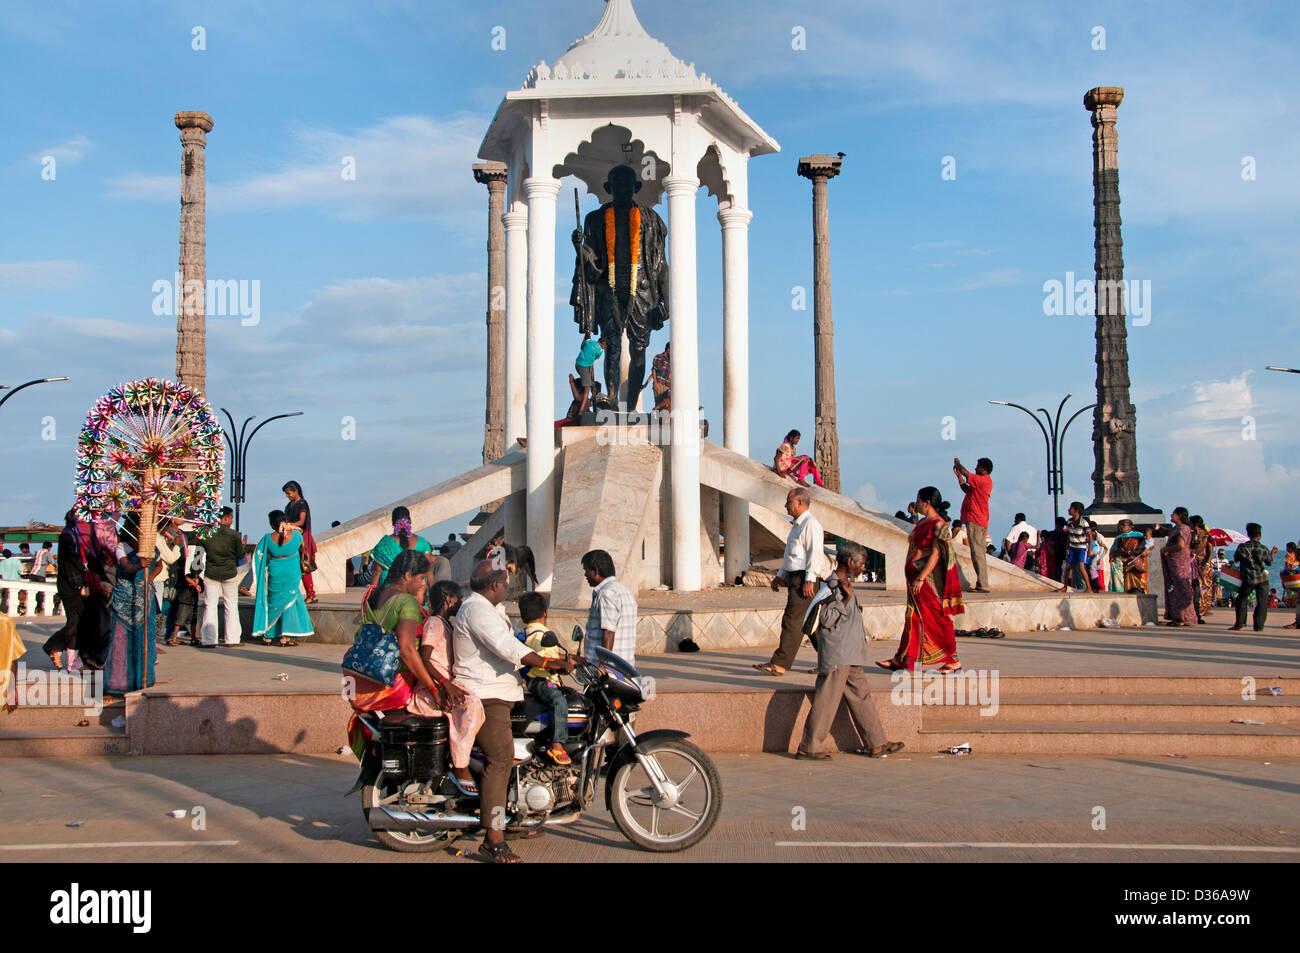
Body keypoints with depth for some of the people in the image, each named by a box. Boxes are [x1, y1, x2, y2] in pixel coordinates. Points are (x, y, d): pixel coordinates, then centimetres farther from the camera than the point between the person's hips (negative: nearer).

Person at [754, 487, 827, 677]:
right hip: (794, 579, 10)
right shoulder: (797, 525, 21)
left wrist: (809, 580, -24)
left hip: (804, 579, -10)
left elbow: (815, 553, -19)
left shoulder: (811, 524, -11)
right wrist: (780, 576, 24)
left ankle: (779, 664, -13)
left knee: (792, 621, -11)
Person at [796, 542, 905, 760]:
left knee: (861, 695, 14)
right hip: (836, 655, -10)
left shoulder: (845, 584, 15)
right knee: (826, 701, -6)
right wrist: (846, 599, -24)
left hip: (849, 657, 10)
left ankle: (876, 744, 21)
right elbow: (826, 620, -22)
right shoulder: (833, 586, -16)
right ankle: (808, 747, 1)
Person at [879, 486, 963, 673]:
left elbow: (935, 554, -19)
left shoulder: (939, 525, -14)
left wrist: (921, 578, -23)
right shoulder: (923, 522, 13)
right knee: (914, 617, 11)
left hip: (929, 578, -9)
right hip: (916, 576, 9)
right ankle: (902, 660, 14)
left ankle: (953, 662, 7)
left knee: (937, 618, -2)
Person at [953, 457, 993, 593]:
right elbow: (967, 489, 26)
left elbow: (966, 473, -18)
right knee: (980, 553, 11)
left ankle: (982, 585, -15)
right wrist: (958, 475, 21)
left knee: (977, 552, -12)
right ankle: (983, 584, 13)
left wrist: (958, 463, 1)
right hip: (981, 522, 11)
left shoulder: (982, 480, -12)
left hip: (974, 521, -11)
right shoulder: (985, 481, 19)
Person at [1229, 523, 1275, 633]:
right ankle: (1259, 626, 1)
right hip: (1262, 578, 0)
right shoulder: (1263, 548, -2)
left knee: (1241, 600, 15)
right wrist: (1272, 553, 29)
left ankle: (1239, 624, 11)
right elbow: (1269, 562, 12)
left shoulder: (1242, 547, -7)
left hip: (1248, 579, 0)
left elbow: (1235, 559, 6)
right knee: (1262, 603, 6)